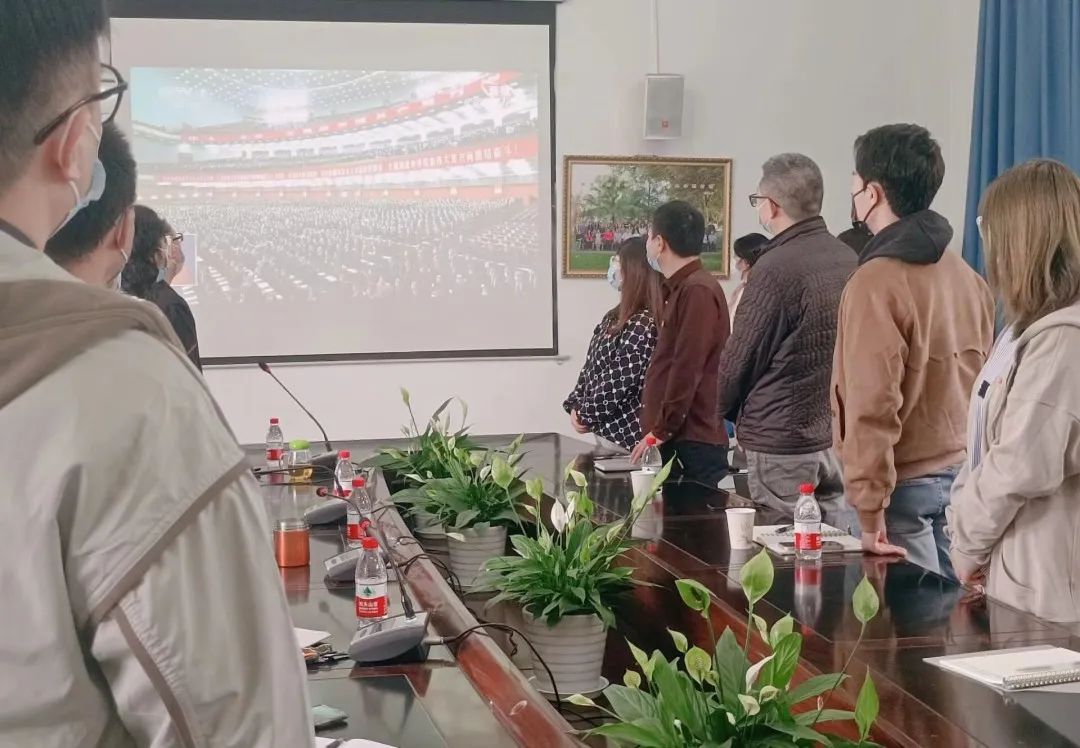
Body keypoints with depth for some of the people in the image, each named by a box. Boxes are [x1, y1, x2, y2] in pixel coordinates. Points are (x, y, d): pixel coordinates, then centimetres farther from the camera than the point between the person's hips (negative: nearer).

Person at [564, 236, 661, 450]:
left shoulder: (642, 325, -18)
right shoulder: (615, 317, 12)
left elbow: (621, 383, -21)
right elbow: (591, 367, 14)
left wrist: (586, 416, -11)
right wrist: (575, 406, 1)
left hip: (628, 434, -9)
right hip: (606, 431, 9)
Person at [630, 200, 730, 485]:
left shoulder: (698, 291, -14)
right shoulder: (680, 289, 19)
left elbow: (687, 370, -19)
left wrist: (660, 432, -16)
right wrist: (658, 429, 18)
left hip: (694, 442, -9)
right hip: (676, 438, 10)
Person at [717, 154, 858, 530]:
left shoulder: (776, 269, -16)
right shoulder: (849, 260, 5)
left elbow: (740, 358, -9)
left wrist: (726, 409, 9)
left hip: (782, 445, -7)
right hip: (840, 437, 7)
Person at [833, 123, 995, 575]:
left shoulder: (876, 281, -16)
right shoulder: (968, 278, 6)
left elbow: (871, 406, -20)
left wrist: (870, 512, -19)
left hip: (906, 485, -7)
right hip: (962, 479, 7)